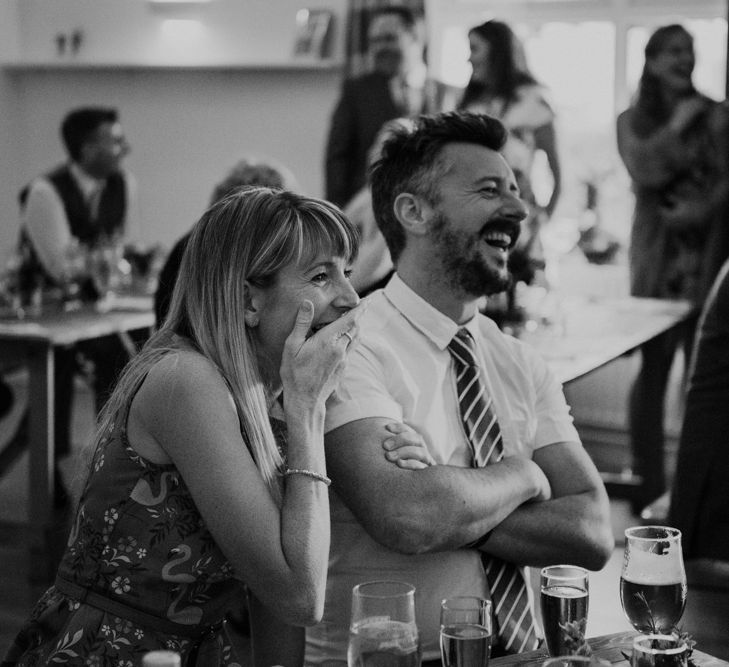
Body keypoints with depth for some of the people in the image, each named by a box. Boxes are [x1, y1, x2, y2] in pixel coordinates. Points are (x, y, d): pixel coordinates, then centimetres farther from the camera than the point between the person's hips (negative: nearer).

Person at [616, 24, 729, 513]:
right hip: (657, 256, 0)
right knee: (654, 367, -2)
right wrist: (677, 126, -4)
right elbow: (644, 171, -7)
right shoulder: (634, 121, 10)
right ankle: (650, 485, 5)